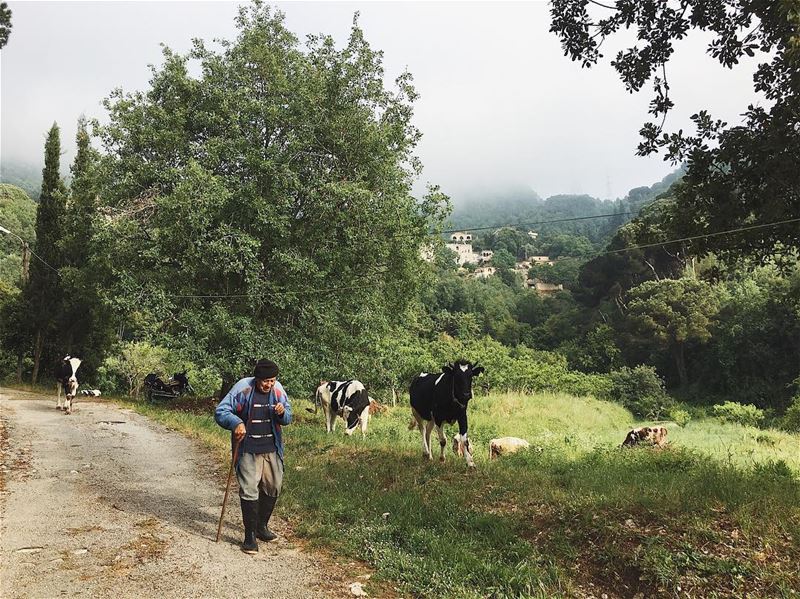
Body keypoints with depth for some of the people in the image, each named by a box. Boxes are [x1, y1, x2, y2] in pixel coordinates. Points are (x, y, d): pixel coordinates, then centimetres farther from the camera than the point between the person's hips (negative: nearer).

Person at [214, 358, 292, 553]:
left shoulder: (278, 390, -2)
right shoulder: (243, 389, -14)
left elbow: (288, 418, 8)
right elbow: (221, 412, -14)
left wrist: (282, 413, -15)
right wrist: (236, 422, -31)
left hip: (272, 449, 5)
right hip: (248, 450, -5)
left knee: (273, 487, 13)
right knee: (249, 490, -6)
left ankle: (262, 526, 33)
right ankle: (250, 535, 7)